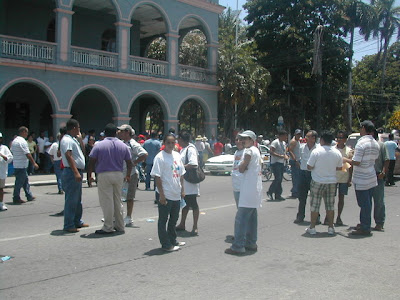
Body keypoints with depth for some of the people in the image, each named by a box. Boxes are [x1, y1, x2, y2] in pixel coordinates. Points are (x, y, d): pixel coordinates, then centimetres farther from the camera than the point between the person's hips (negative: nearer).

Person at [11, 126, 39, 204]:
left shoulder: (14, 140, 13)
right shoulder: (22, 141, -17)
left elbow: (12, 151, 18)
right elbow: (27, 154, -18)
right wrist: (34, 163, -12)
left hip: (16, 165, 10)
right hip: (22, 166, -10)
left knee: (26, 180, 16)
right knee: (20, 182, -2)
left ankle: (29, 196, 22)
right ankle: (16, 198, 5)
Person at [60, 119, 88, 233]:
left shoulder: (73, 139, 17)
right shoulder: (67, 140, -13)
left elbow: (82, 150, 27)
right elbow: (69, 156, -23)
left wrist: (80, 138, 15)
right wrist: (76, 172, -29)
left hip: (77, 172, 10)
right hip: (72, 172, -10)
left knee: (78, 200, 18)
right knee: (71, 200, -6)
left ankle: (77, 221, 29)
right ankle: (69, 225, -1)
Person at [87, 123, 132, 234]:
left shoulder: (99, 146, -5)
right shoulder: (123, 146, 6)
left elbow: (91, 162, -7)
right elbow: (129, 162, 9)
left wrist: (89, 175, 5)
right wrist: (128, 175, 20)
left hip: (104, 175, -4)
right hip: (119, 175, 4)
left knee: (106, 201, 0)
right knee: (118, 201, 14)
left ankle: (108, 227, 3)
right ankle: (120, 226, 20)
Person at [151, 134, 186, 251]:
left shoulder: (177, 155, 9)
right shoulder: (160, 157, -13)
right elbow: (157, 177, -16)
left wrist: (182, 189, 12)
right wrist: (161, 195, -18)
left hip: (176, 194, 8)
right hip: (165, 195, -8)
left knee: (174, 218, 18)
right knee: (163, 220, 4)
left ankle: (172, 240, 33)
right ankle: (166, 244, 13)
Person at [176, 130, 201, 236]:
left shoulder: (190, 149, -17)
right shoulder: (183, 149, 14)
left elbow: (193, 164, -27)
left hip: (190, 182, -10)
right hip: (184, 182, 10)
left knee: (193, 204, 0)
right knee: (185, 204, 19)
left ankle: (195, 227, 8)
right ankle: (182, 224, 30)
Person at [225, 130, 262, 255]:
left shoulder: (249, 151, -13)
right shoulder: (256, 150, 16)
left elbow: (241, 169, -15)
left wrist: (242, 164, 5)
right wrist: (244, 166, 6)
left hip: (249, 188, -10)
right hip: (256, 187, 10)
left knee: (241, 218, -9)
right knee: (251, 216, 15)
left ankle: (238, 246, -9)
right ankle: (251, 243, 22)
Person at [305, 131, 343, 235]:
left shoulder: (316, 151, -14)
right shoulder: (337, 153, -1)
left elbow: (309, 167, -12)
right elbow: (339, 168, 8)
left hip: (317, 182, -3)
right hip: (332, 182, 4)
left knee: (315, 205, 5)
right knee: (330, 205, 12)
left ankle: (312, 228, 9)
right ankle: (330, 228, 16)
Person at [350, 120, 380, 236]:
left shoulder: (361, 143, -18)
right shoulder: (376, 144, 9)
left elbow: (356, 162, -22)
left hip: (362, 179, -8)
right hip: (372, 177, 8)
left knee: (364, 203, -2)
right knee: (367, 203, 15)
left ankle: (365, 228, 4)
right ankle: (365, 224, 26)